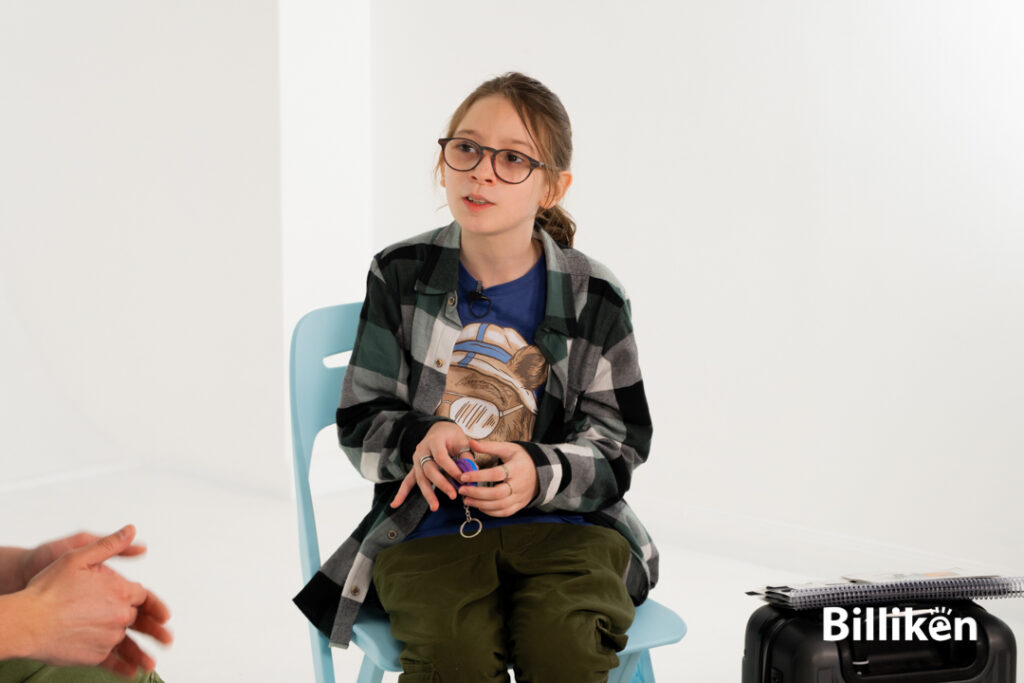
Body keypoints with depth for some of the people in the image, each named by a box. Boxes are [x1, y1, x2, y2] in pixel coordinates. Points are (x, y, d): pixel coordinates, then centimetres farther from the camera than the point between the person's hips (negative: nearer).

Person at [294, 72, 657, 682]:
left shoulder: (594, 299, 1)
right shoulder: (402, 275, 3)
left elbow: (618, 445, 3)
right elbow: (360, 421, 6)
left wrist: (540, 474, -18)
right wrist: (419, 441, -17)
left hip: (563, 524, 1)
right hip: (428, 527, 0)